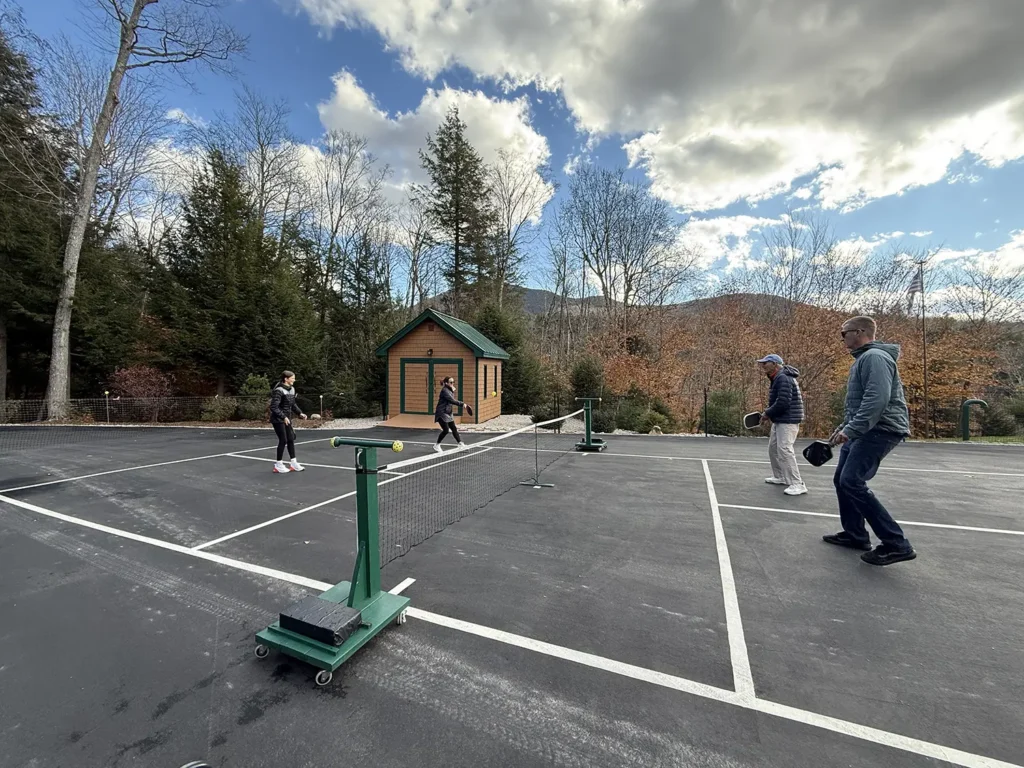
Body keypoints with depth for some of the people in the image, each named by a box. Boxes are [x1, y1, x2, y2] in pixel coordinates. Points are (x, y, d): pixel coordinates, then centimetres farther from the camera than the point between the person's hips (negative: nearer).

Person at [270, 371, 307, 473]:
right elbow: (273, 407, -24)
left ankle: (294, 464, 16)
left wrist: (300, 413, 4)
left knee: (291, 439, 8)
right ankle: (278, 465, 14)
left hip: (286, 419, 8)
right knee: (283, 440, -2)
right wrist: (283, 417, -28)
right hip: (278, 420, -8)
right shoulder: (279, 390, -20)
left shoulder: (292, 389, 5)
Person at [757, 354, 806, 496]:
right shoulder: (777, 378, 16)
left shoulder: (783, 378, -18)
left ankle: (797, 484, -8)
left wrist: (767, 413, -12)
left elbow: (782, 403, -25)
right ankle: (780, 477, 27)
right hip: (780, 420, 11)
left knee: (784, 450, -13)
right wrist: (769, 414, 7)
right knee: (773, 448, 15)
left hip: (787, 421, -11)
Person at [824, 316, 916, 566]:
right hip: (863, 431, 10)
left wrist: (849, 430, -26)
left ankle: (896, 544, -7)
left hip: (880, 430, -10)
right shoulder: (862, 359, 18)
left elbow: (877, 400, -26)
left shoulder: (875, 357, -14)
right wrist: (843, 427, 23)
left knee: (852, 482, -16)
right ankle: (854, 534, 23)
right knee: (842, 479, 12)